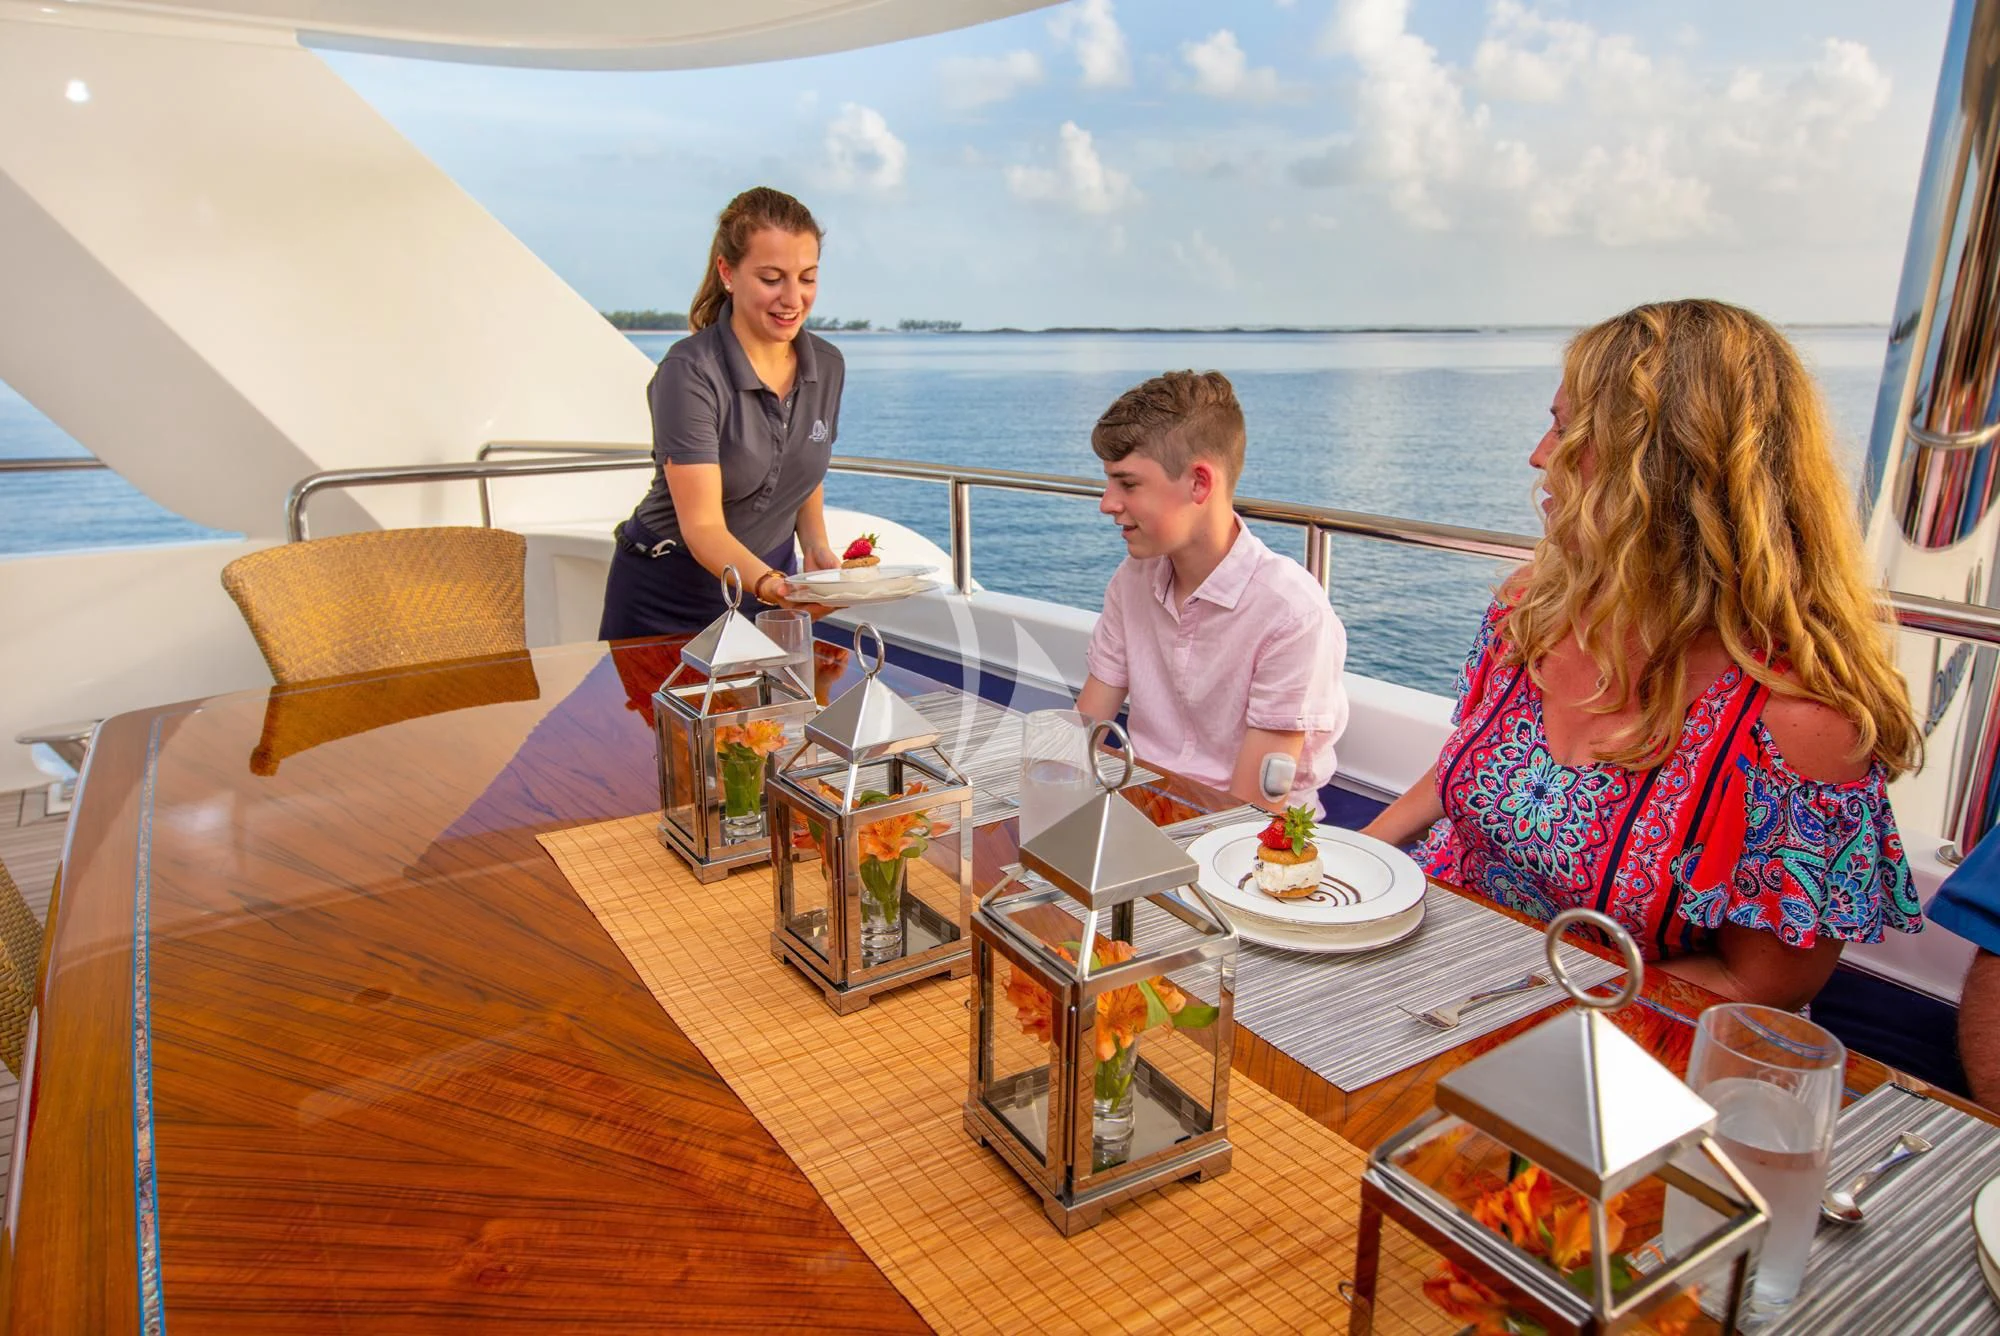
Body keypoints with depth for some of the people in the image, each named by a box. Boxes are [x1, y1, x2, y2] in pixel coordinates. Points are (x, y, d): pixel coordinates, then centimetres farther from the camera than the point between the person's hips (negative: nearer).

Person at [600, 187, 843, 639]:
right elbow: (702, 525, -28)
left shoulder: (827, 366, -4)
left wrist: (816, 546, -7)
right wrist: (769, 583, -45)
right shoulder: (689, 372, -22)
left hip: (768, 595, 5)